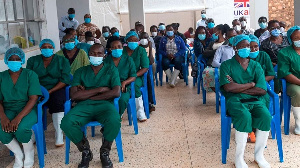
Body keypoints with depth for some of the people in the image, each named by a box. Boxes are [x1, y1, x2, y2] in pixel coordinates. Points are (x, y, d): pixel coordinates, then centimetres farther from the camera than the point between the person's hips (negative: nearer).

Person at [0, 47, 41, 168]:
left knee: (21, 129, -33)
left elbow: (33, 99, -11)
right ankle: (18, 154, 1)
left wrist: (18, 118, -24)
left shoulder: (30, 75, -1)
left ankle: (29, 153, 0)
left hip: (28, 109, -3)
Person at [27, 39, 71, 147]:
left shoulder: (62, 61, 7)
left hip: (56, 89, -2)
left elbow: (65, 80, -4)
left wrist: (50, 91, -16)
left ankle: (59, 136, -32)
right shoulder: (33, 61, 13)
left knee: (57, 101, -34)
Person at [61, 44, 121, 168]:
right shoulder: (81, 72, 14)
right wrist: (100, 89, -6)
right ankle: (85, 152, -1)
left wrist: (87, 95, -3)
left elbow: (116, 92, -5)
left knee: (114, 121, -35)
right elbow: (74, 96, -1)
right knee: (66, 123, -29)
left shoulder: (111, 69, 11)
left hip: (104, 104, -1)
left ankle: (105, 152, -4)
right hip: (84, 106, 2)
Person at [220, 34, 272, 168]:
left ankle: (259, 155, -8)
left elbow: (262, 90, -1)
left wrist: (237, 87, -7)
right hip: (235, 100, -3)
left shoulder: (256, 66, 13)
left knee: (266, 116, -27)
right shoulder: (226, 65, 6)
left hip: (255, 100, 3)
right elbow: (228, 88, -11)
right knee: (245, 116, -34)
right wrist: (251, 84, -3)